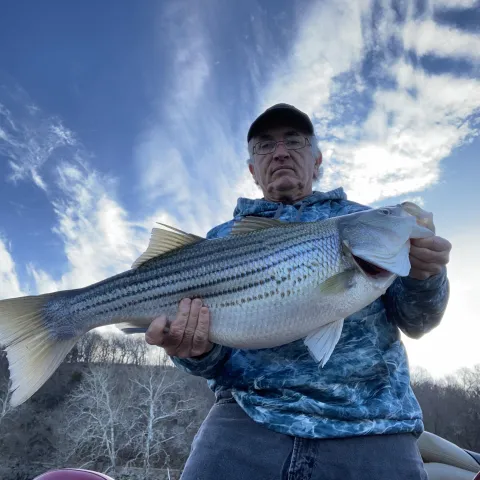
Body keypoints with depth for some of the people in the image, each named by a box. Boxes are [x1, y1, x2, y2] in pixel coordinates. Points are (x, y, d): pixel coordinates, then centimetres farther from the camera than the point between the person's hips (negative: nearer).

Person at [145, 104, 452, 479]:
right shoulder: (222, 239, 12)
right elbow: (214, 353, 8)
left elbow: (414, 324, 8)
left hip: (368, 422, 1)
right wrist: (195, 350, -17)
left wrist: (424, 276, -14)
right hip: (248, 416, 1)